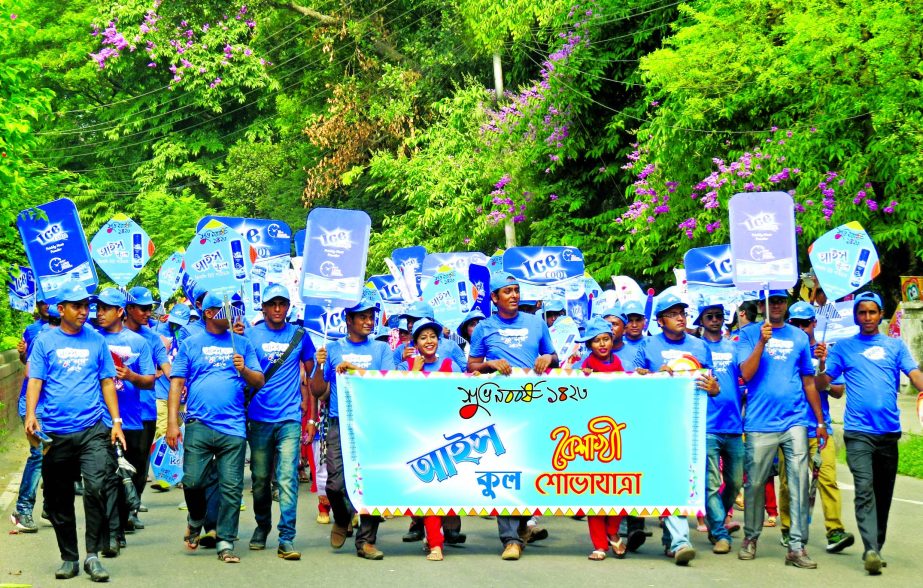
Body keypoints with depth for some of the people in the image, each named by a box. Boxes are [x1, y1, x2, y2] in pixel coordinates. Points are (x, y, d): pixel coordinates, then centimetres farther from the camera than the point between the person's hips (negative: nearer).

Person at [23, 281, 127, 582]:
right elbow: (35, 380, 0)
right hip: (54, 432, 0)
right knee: (58, 501, 7)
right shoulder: (45, 341, 6)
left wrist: (116, 421, 3)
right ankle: (68, 558, 21)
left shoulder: (96, 341, 10)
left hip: (92, 430, 0)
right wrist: (30, 415, -16)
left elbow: (107, 382, 12)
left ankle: (93, 555, -10)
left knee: (96, 487, -18)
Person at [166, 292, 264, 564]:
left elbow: (259, 382, 11)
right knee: (193, 481, -8)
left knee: (232, 488, -2)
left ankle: (226, 543, 5)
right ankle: (196, 520, 22)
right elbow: (176, 383, 5)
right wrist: (172, 422, -4)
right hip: (198, 426, -1)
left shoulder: (242, 344, 13)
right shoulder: (191, 345, 9)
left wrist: (244, 370, -10)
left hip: (233, 427, 1)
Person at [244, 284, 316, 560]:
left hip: (289, 417, 0)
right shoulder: (251, 335, 4)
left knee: (287, 478, -10)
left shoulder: (299, 335, 8)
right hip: (259, 418, 1)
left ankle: (286, 539, -11)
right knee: (260, 478, 10)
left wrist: (306, 396, 11)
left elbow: (310, 369, 20)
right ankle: (262, 525, 32)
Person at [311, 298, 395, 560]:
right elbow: (317, 391, 13)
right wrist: (320, 367, -5)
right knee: (336, 482, -10)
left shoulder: (381, 349, 14)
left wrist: (356, 370, -11)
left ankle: (366, 540, 3)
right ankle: (342, 519, 21)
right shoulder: (334, 349, 14)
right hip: (339, 423, 0)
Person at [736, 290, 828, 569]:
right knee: (754, 483, 4)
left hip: (795, 422, 2)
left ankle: (797, 546, -4)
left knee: (799, 483, -6)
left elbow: (808, 382, 16)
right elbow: (746, 374, -6)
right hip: (760, 423, -2)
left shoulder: (799, 337, 12)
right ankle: (750, 538, 23)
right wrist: (762, 341, -16)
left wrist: (820, 421, 14)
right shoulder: (749, 334, 6)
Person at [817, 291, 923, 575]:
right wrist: (821, 364, -15)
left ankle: (876, 548, 22)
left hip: (889, 430, 2)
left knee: (883, 493, 10)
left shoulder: (895, 346, 11)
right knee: (865, 490, -15)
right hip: (858, 431, -2)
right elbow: (822, 383, 5)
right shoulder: (843, 347, 8)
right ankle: (871, 550, -23)